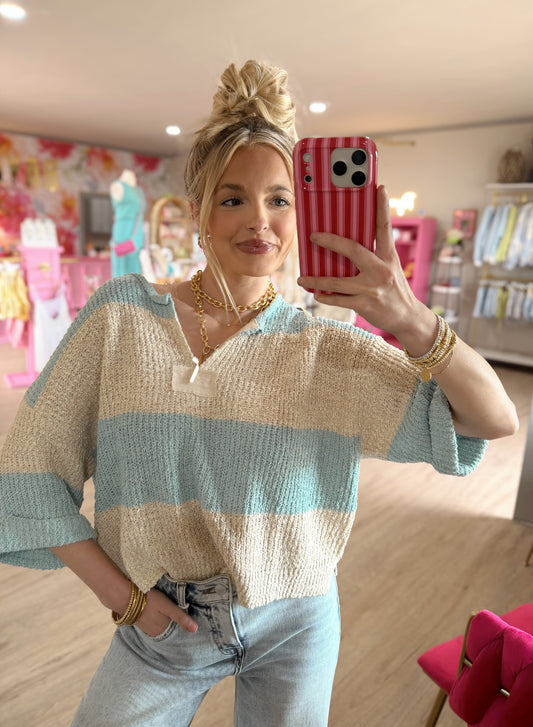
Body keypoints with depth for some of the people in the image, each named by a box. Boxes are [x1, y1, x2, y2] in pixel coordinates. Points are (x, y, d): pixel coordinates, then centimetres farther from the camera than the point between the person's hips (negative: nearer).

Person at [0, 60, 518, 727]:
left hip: (291, 626, 1)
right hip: (161, 623, 1)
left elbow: (495, 420, -17)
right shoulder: (121, 314, -11)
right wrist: (119, 592, -9)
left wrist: (410, 321, -34)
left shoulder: (325, 350, -11)